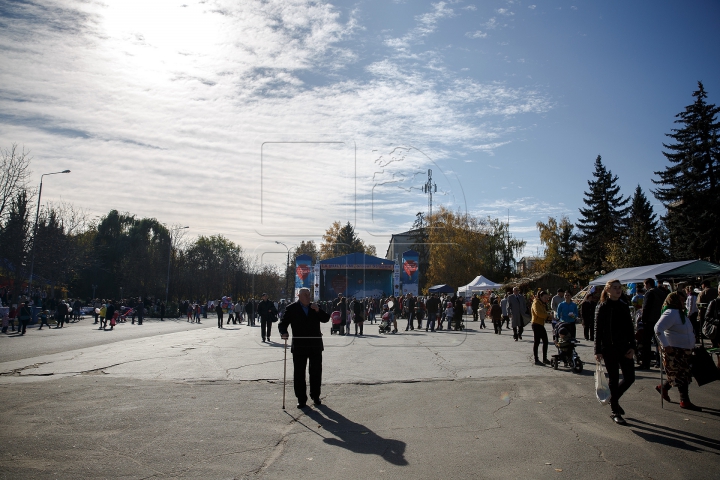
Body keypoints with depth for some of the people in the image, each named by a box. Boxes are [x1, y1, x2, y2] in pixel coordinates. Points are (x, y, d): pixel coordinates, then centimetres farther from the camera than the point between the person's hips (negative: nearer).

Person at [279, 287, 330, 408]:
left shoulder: (314, 307, 10)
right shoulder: (292, 309, 0)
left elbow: (326, 319, 4)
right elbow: (283, 323, -2)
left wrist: (318, 310, -13)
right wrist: (283, 332, -22)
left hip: (315, 345, 3)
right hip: (299, 346, -3)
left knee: (316, 372, 9)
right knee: (299, 373, 1)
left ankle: (315, 396, 24)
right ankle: (301, 399, 10)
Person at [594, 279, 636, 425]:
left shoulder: (624, 306, 7)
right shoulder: (603, 307, -7)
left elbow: (630, 328, 10)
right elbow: (598, 330, -8)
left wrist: (632, 346, -1)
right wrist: (598, 351, -11)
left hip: (624, 347, 5)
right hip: (609, 348, -5)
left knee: (630, 377, 4)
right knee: (614, 379, 2)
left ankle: (614, 399, 30)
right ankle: (614, 411, 15)